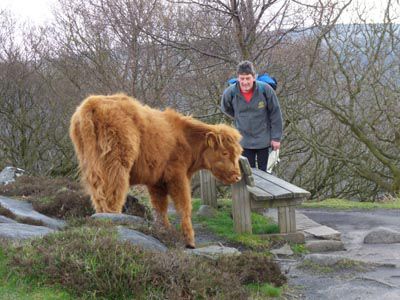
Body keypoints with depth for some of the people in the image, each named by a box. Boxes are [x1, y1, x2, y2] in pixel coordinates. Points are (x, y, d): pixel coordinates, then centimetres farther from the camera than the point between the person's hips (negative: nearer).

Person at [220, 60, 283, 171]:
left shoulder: (265, 90, -20)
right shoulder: (230, 93, -17)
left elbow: (275, 114, -10)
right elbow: (226, 109, 8)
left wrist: (276, 137, -7)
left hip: (263, 140, -1)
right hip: (244, 141, 1)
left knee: (263, 171, 12)